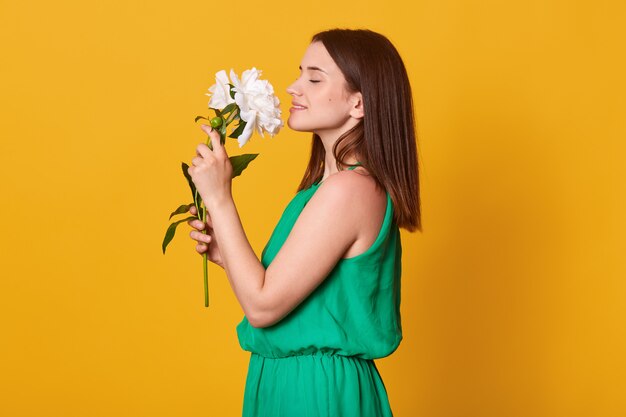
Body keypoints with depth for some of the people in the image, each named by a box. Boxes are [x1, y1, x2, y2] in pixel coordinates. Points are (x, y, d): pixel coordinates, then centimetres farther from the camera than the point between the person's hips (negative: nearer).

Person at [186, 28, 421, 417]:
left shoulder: (348, 190, -22)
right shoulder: (339, 182, 7)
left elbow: (262, 306, -21)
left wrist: (219, 198, -18)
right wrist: (226, 253, 0)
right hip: (295, 379, 9)